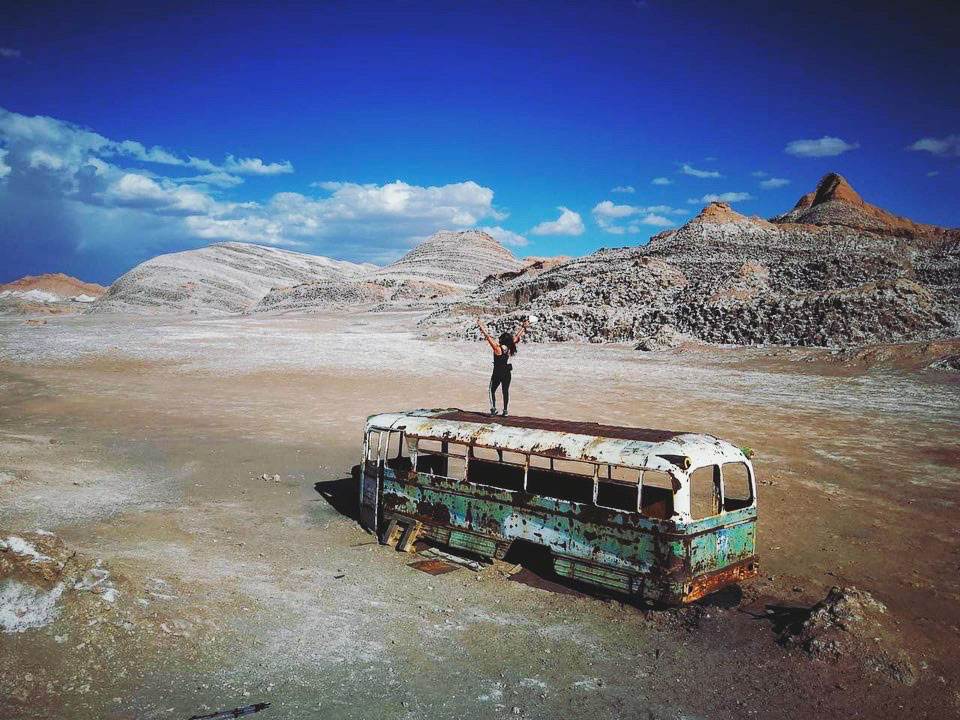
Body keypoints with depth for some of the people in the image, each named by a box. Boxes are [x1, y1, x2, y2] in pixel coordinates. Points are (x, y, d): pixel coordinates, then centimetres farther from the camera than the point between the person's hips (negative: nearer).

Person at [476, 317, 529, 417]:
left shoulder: (497, 348, -19)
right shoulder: (510, 347, -7)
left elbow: (488, 337, -18)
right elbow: (517, 337, 5)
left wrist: (480, 326, -14)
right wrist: (524, 327, 17)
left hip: (497, 373, -4)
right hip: (507, 373, 4)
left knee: (492, 390, 12)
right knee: (505, 391, 11)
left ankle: (493, 408, 3)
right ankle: (505, 410, 13)